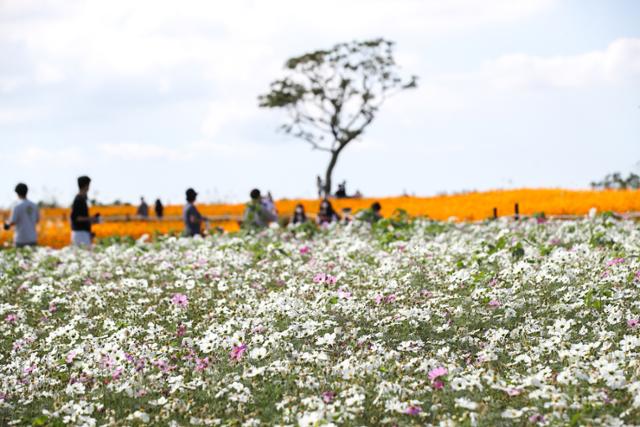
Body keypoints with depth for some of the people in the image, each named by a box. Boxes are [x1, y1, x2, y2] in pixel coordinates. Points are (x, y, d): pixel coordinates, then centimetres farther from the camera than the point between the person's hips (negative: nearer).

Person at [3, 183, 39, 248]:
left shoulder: (16, 206, -12)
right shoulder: (33, 205, 5)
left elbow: (13, 222, -13)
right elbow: (37, 219, 16)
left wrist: (7, 225, 9)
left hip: (21, 238, -5)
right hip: (32, 237, 5)